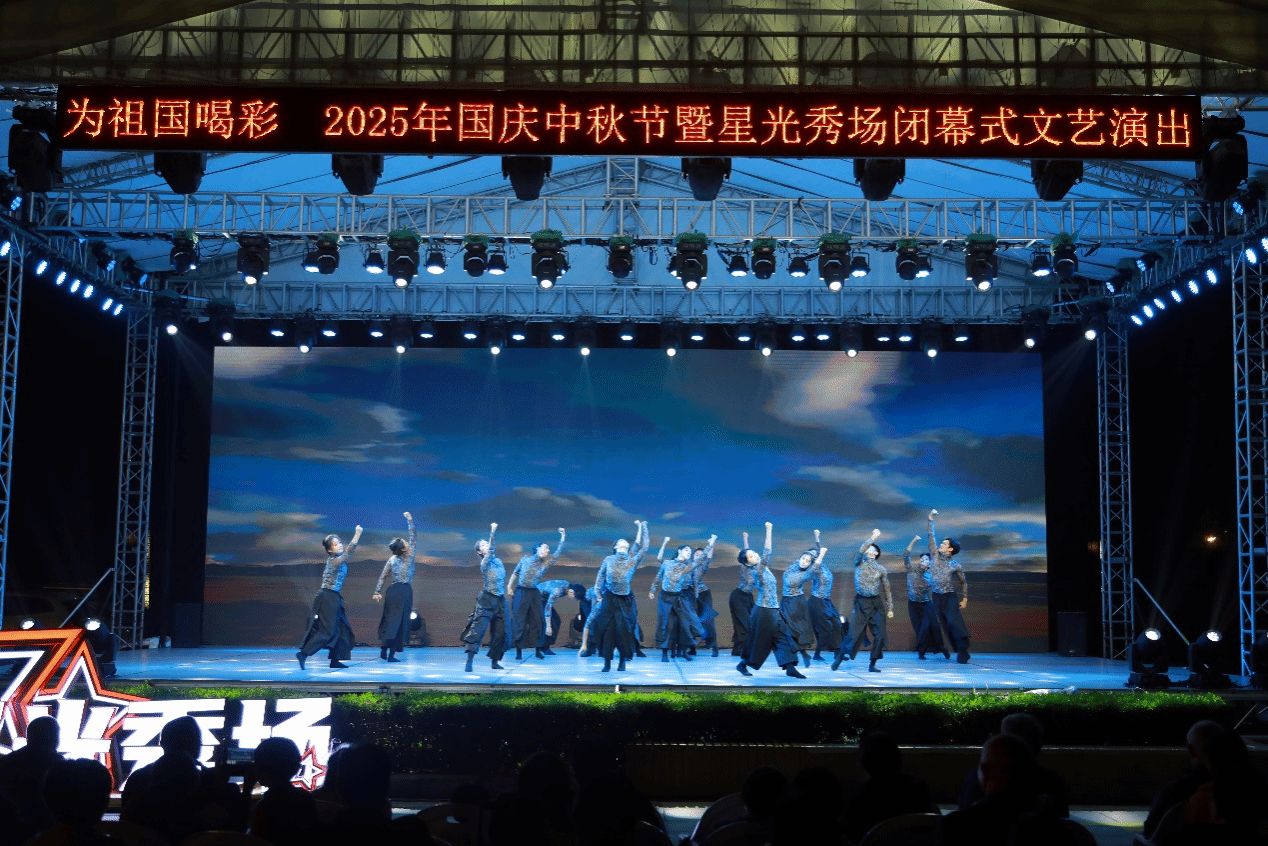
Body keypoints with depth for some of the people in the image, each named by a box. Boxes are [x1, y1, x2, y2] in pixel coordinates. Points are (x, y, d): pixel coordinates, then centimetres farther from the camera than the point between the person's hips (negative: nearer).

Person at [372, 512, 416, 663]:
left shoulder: (392, 560, 7)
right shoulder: (409, 557, -5)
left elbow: (382, 577, 7)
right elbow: (413, 538, 0)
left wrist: (377, 592, 12)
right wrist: (410, 521, 7)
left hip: (392, 591, 5)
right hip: (405, 591, -5)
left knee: (388, 619, 13)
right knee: (400, 621, -1)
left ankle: (383, 650, 12)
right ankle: (392, 654, -4)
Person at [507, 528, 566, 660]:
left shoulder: (545, 564, 7)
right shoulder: (525, 559, 5)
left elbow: (558, 553, 1)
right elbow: (515, 573, 12)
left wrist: (562, 537, -2)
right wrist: (509, 587, 3)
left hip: (534, 594, 2)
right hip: (520, 593, -2)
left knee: (537, 622, 0)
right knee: (519, 622, -2)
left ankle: (537, 650, 11)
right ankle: (519, 651, 6)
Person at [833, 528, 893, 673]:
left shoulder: (880, 569, 10)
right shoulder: (859, 562, 7)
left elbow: (887, 589, 12)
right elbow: (861, 550, -15)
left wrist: (890, 608, 9)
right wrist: (873, 537, -19)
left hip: (877, 603, 2)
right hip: (861, 603, -2)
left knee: (879, 635, -4)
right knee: (855, 633, -4)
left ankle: (872, 665, 7)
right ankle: (840, 657, 14)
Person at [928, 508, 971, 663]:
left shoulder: (955, 566, -2)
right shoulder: (935, 555, 4)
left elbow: (963, 582, 10)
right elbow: (931, 536, 2)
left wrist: (965, 598, 7)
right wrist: (931, 520, -3)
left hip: (950, 597, -3)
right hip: (937, 597, 3)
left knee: (954, 622, -17)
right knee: (945, 625, 4)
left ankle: (963, 651, -17)